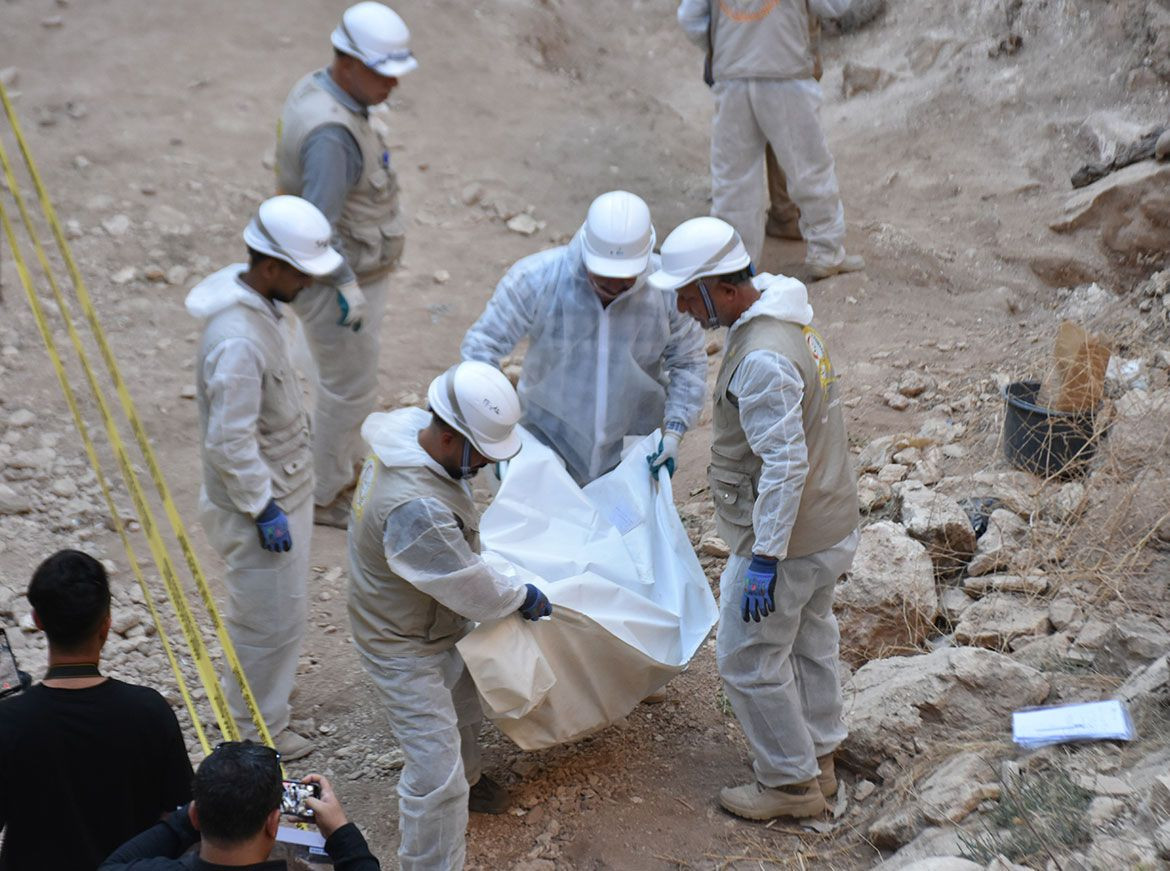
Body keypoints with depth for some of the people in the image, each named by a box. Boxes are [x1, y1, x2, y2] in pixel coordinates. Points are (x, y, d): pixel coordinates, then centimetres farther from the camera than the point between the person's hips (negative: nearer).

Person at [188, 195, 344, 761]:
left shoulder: (260, 301, -1)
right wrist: (264, 510, -20)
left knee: (278, 609, 26)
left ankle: (260, 703, 47)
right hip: (260, 499, -10)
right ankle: (257, 731, 25)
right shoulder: (238, 341, -32)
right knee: (272, 618, 6)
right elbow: (229, 442, -29)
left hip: (284, 484, 10)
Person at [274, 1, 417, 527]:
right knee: (348, 389, 6)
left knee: (348, 380, 25)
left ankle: (348, 467, 44)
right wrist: (347, 286, -25)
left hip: (353, 270, 10)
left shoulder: (320, 89, 2)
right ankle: (325, 497, 23)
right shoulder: (331, 133, -31)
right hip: (336, 281, -10)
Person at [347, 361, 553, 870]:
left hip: (438, 619, 10)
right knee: (436, 774, -5)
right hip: (404, 646, -10)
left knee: (462, 705, 34)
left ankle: (465, 777, 62)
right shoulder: (416, 510, -44)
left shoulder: (409, 425, -17)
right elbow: (473, 591, -30)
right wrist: (524, 598, -9)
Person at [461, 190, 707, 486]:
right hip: (551, 441, -1)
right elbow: (482, 345, -15)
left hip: (633, 446, 1)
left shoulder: (667, 289, -19)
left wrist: (673, 431, -14)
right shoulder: (537, 278, -23)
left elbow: (689, 362, -3)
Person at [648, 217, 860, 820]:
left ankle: (790, 783, 20)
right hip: (829, 523, 10)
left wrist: (764, 562, -27)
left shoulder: (762, 360, -29)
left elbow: (785, 465, -31)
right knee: (809, 641, 23)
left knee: (750, 662, 6)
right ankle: (819, 756, 40)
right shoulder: (788, 315, 3)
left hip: (788, 541, -10)